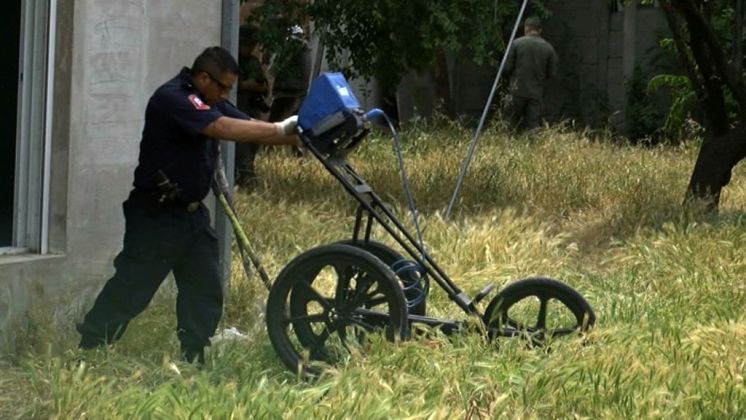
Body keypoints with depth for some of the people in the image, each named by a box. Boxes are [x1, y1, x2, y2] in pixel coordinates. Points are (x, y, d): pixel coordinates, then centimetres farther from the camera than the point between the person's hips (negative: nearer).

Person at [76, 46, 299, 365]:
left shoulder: (210, 102, 11)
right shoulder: (171, 99, -19)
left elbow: (253, 130, 8)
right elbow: (226, 129, -29)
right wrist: (283, 129, -26)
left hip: (192, 215, 9)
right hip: (156, 217, -9)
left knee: (205, 291, 7)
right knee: (130, 290, -5)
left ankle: (193, 362, 13)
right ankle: (86, 351, 3)